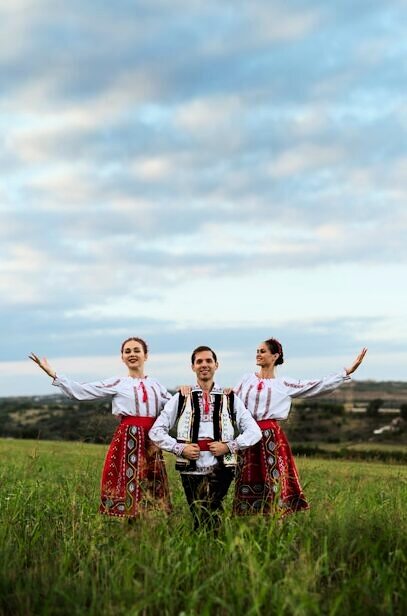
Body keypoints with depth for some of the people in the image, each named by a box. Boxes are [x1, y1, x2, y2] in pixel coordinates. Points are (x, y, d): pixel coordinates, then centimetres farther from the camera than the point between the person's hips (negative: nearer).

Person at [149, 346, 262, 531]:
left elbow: (254, 432, 10)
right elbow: (156, 431, 10)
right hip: (191, 471, 0)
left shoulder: (230, 400, 12)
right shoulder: (180, 399, 11)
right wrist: (179, 448, -4)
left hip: (220, 469, 0)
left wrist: (229, 446, -4)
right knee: (199, 521, -4)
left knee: (213, 521, -12)